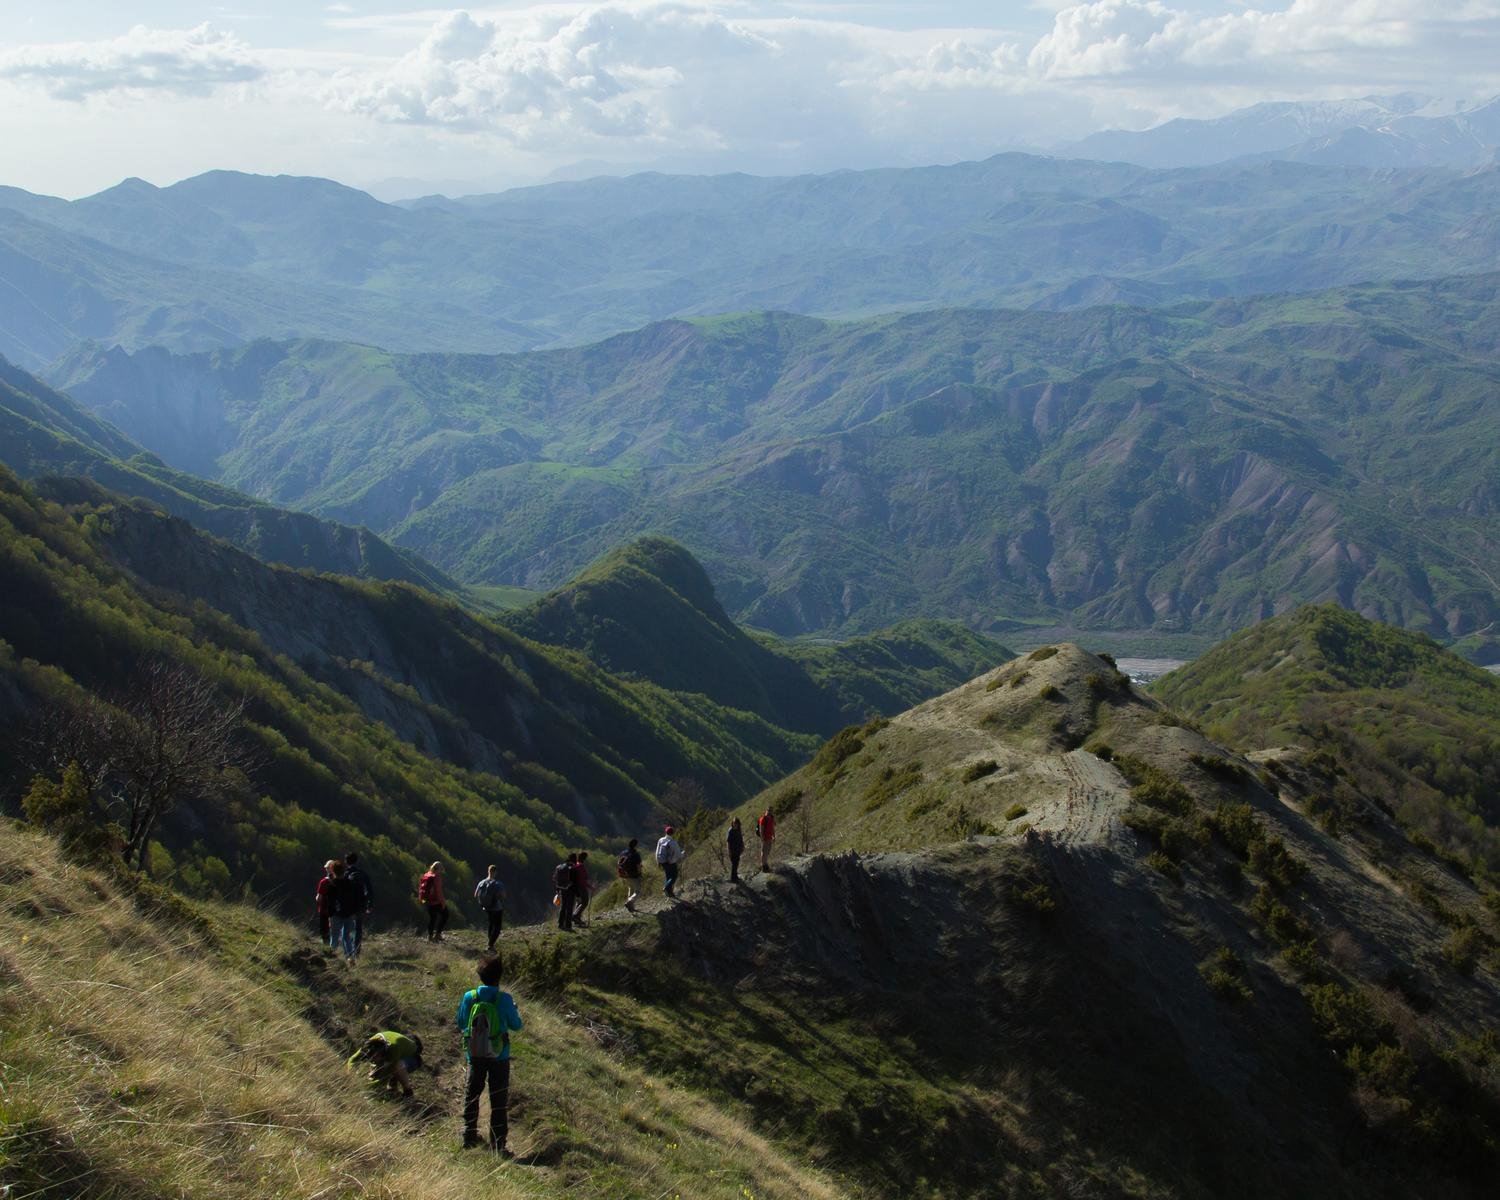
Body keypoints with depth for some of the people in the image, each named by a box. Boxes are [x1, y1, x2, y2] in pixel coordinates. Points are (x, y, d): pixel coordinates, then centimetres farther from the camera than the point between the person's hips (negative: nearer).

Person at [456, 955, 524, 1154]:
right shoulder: (504, 999, -16)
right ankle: (498, 1146, 7)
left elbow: (461, 1025, 4)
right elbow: (517, 1026, -5)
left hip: (474, 1055, 2)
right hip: (499, 1056, -2)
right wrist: (514, 1010, 14)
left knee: (471, 1095, 20)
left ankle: (469, 1137, 30)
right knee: (498, 1101, 6)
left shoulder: (469, 997, -9)